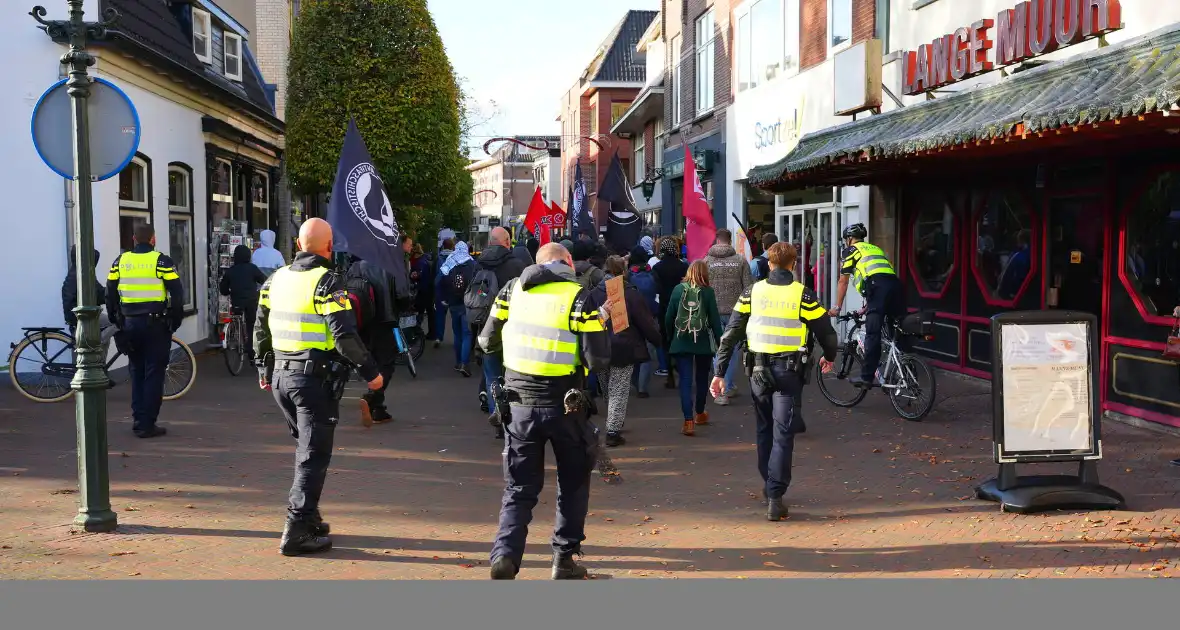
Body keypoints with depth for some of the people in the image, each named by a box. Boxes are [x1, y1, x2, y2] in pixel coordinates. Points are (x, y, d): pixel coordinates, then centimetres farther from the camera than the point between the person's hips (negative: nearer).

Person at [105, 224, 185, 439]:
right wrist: (175, 322, 1)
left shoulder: (120, 261, 6)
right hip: (156, 324, -4)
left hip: (130, 324, 4)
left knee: (137, 373, 16)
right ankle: (147, 424, -1)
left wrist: (117, 321, 18)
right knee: (154, 374, 0)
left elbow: (110, 294, 8)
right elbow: (177, 294, -10)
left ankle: (138, 419, 18)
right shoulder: (161, 261, -6)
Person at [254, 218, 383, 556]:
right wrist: (370, 371, -11)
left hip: (281, 376, 7)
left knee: (306, 448, 21)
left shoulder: (277, 277, 10)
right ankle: (297, 531, -3)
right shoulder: (327, 280, -12)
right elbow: (344, 334, -19)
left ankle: (306, 517, 26)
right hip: (314, 378, -7)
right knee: (314, 455, -1)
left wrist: (264, 369, 25)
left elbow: (261, 328, 15)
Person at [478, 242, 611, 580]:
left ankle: (505, 554, -7)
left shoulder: (512, 290, 3)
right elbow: (597, 360, -12)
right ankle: (565, 558, 20)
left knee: (520, 488, 11)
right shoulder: (579, 298, -8)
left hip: (520, 403, 3)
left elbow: (488, 342, 10)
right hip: (564, 404, -2)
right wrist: (601, 323, 6)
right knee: (573, 483, 18)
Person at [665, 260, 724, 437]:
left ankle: (689, 421, -12)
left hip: (681, 342, 0)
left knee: (685, 380, -1)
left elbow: (669, 317, -1)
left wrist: (671, 336, 12)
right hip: (703, 342, 0)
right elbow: (715, 319, -6)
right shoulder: (708, 292, -7)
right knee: (702, 379, 19)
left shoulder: (678, 289, -3)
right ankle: (699, 414, 36)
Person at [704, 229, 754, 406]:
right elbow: (748, 287, -1)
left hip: (714, 312, 0)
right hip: (736, 312, 0)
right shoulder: (740, 260, -1)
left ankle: (722, 390, 2)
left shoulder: (706, 261, -1)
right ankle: (729, 389, 10)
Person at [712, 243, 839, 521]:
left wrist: (719, 373, 3)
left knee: (764, 430, 19)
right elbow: (826, 332, 2)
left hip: (758, 369, 2)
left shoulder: (752, 292, 2)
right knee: (782, 433, -1)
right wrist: (829, 357, 23)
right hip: (789, 370, -2)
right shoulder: (803, 295, -4)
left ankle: (769, 486, 30)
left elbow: (730, 334, 0)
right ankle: (775, 498, -8)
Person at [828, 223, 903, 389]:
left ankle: (867, 377, -8)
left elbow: (843, 282, 14)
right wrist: (867, 307, 43)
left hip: (878, 287, -6)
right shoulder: (875, 249, 35)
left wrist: (837, 308, 21)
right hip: (895, 284, 7)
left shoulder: (851, 250, 16)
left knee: (872, 334, -8)